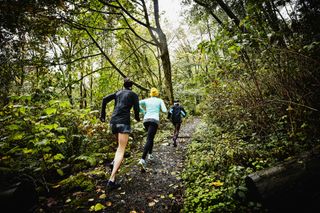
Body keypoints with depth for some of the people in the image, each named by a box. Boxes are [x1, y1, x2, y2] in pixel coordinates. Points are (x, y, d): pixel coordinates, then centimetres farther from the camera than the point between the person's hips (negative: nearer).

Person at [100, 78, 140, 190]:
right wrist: (137, 118, 21)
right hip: (123, 121, -6)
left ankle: (115, 163, 12)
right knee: (121, 150, -7)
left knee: (121, 145, 29)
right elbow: (136, 109, -1)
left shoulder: (118, 92, 21)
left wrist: (102, 115, 13)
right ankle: (111, 180, -15)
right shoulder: (134, 95, 7)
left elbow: (105, 99, 10)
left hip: (113, 121, 6)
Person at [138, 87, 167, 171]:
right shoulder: (160, 100, 8)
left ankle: (150, 154, 26)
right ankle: (142, 159, -29)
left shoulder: (146, 100, 14)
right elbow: (165, 111, -1)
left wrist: (143, 111, 10)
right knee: (149, 140, -13)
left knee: (151, 137, 28)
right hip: (154, 121, -4)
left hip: (146, 120, 4)